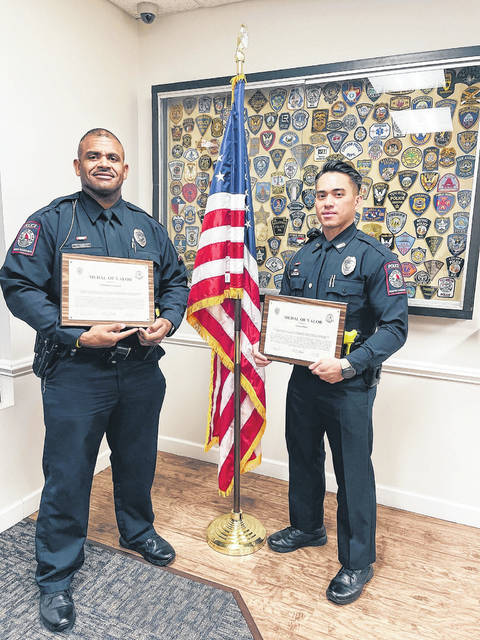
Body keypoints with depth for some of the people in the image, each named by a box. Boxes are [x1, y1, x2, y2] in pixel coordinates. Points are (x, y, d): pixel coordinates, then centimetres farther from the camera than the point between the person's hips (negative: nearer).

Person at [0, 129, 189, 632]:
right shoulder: (51, 222, -3)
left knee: (138, 460, 20)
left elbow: (177, 280, 14)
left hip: (141, 370, 4)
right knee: (68, 473, 6)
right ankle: (55, 577, 28)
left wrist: (168, 320, -6)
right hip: (76, 372, -4)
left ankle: (137, 530, 48)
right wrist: (78, 336, -20)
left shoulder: (147, 227, 10)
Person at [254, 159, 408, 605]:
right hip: (303, 378, 6)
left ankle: (357, 563, 27)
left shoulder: (375, 258, -10)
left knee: (353, 472, 6)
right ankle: (307, 527, 45)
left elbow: (395, 327, -15)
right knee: (302, 456, 20)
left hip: (350, 386, -6)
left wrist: (350, 365, -26)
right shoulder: (302, 257, 8)